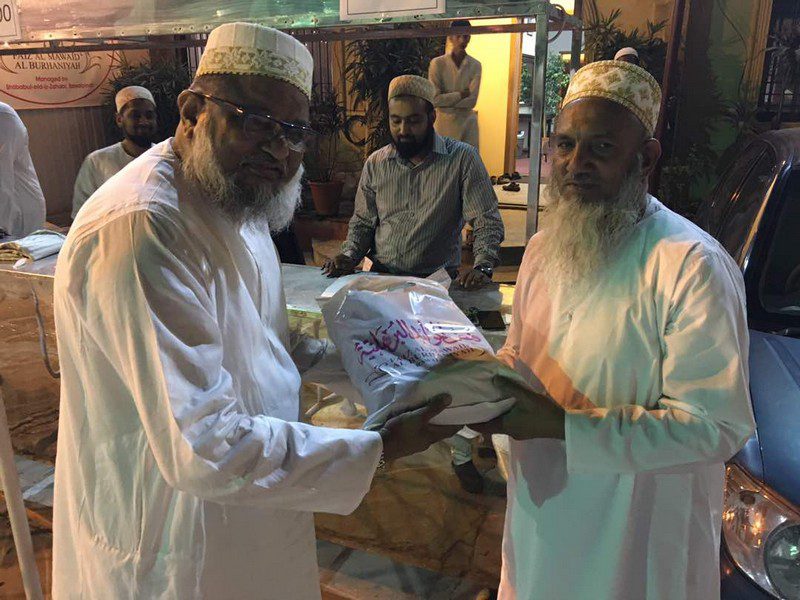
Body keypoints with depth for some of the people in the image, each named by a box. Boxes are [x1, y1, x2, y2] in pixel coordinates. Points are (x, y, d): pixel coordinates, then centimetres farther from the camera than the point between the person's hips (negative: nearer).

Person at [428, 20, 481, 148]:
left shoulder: (475, 65, 2)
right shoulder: (438, 63, -2)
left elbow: (471, 101, -6)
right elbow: (434, 99, -10)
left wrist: (446, 99, -10)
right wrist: (460, 95, -9)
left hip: (468, 123, 2)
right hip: (444, 123, -2)